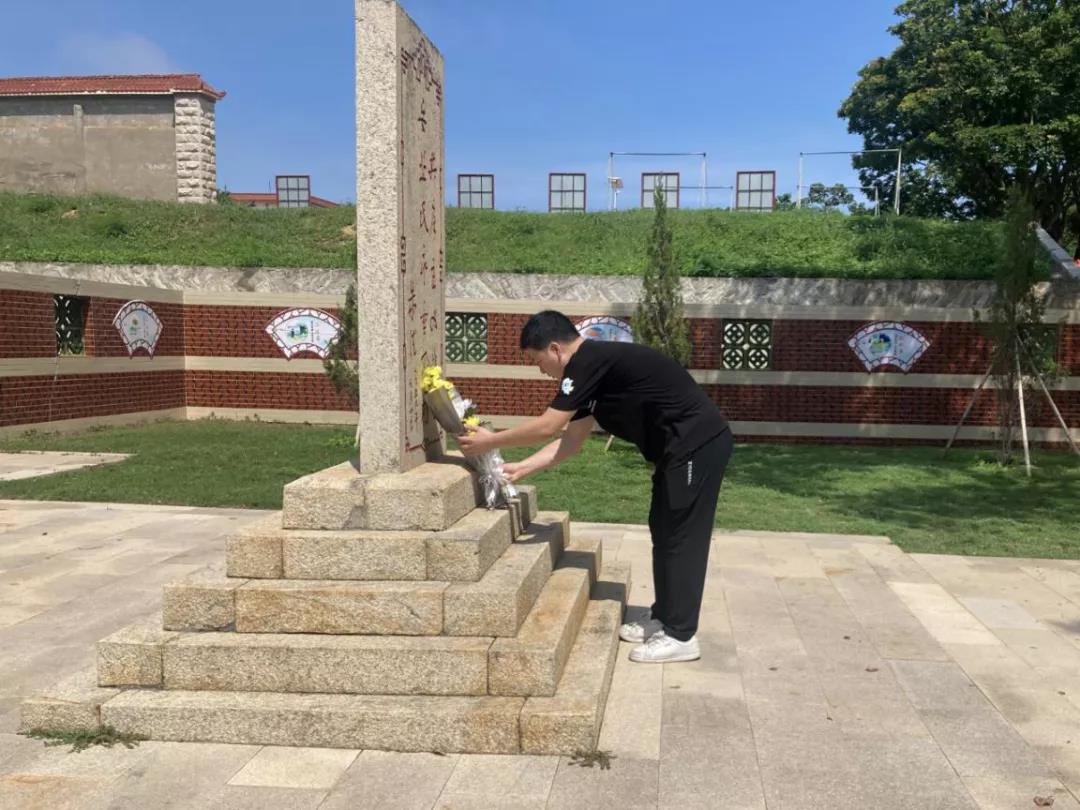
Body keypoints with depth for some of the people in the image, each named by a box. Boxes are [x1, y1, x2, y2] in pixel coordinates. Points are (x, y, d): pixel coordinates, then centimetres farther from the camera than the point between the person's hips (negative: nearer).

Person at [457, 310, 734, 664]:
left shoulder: (589, 362, -16)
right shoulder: (592, 367, 14)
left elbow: (546, 427, -17)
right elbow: (571, 439, 16)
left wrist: (489, 442, -6)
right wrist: (521, 468, 15)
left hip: (698, 444, -10)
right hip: (684, 447, 10)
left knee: (682, 537, -4)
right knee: (664, 530, 16)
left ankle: (680, 636, 5)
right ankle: (663, 617, 27)